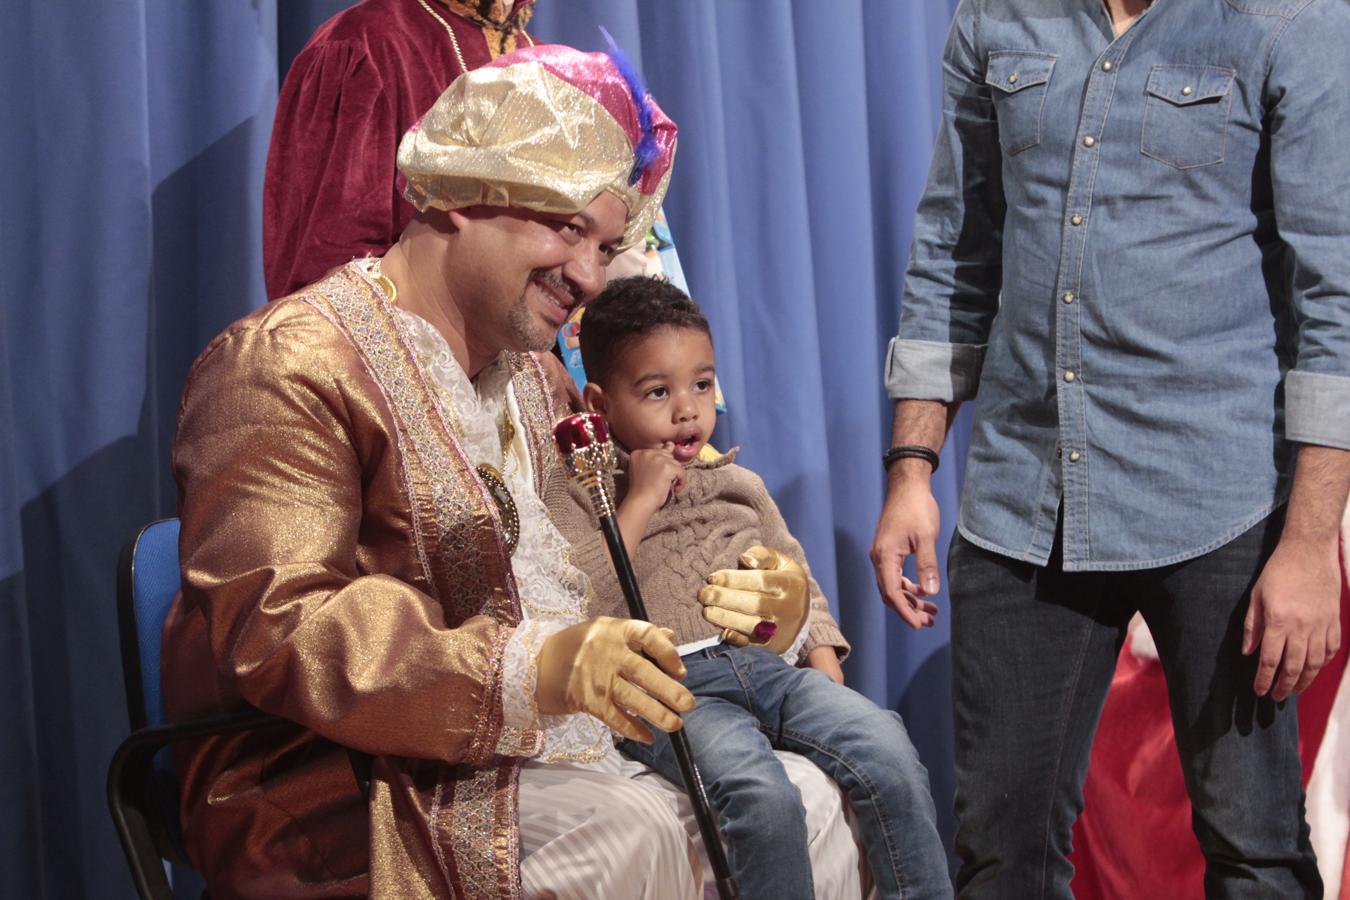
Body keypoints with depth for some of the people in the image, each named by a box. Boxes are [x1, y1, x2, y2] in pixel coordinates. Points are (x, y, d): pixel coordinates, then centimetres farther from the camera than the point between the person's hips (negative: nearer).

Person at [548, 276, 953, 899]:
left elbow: (798, 581, 30)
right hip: (671, 684, -5)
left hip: (771, 662, 5)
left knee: (889, 754, -21)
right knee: (763, 799, -34)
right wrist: (640, 501, -5)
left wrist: (823, 658, 11)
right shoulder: (578, 500, 9)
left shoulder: (740, 485, 24)